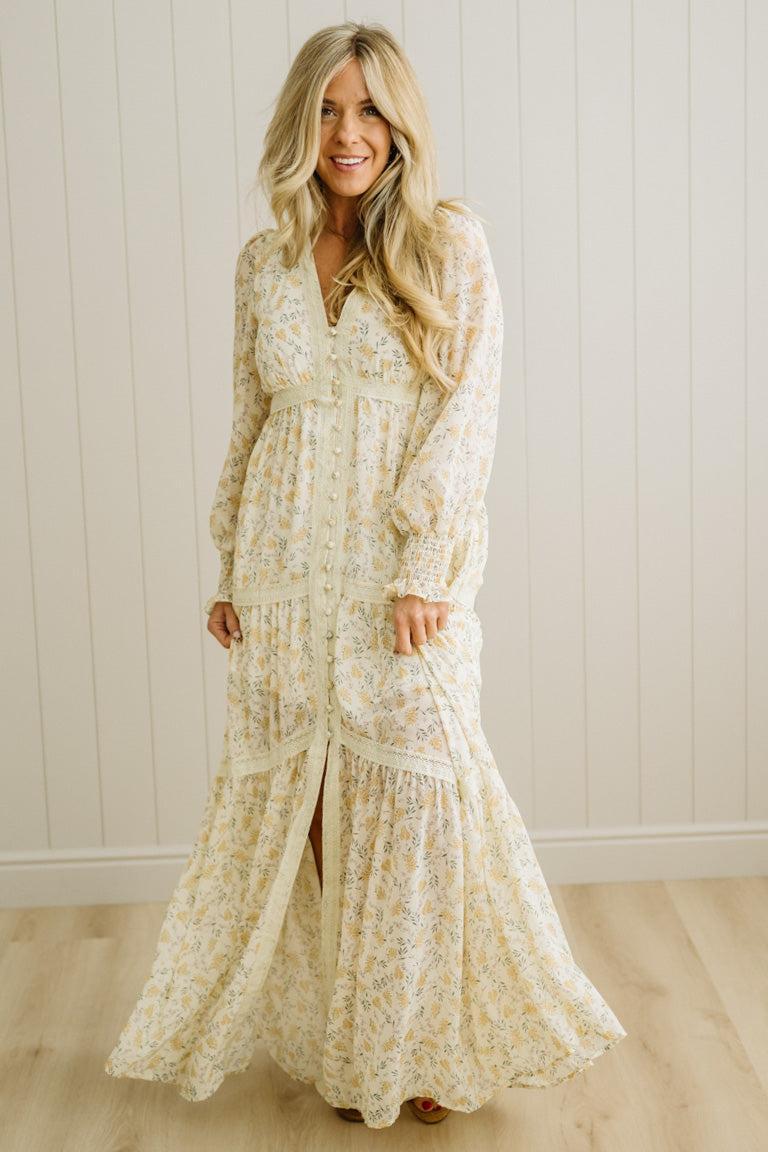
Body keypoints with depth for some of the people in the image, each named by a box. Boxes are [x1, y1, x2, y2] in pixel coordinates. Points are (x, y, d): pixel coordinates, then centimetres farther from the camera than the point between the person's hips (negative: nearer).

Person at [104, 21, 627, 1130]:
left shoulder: (450, 244, -2)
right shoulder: (265, 260, 9)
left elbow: (467, 411, -8)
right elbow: (249, 421, 13)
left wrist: (425, 570, -14)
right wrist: (231, 566, 11)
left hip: (404, 569, -3)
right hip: (286, 570, 4)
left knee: (411, 789, -2)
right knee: (291, 793, 7)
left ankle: (432, 1040, 16)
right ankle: (338, 1035, 24)